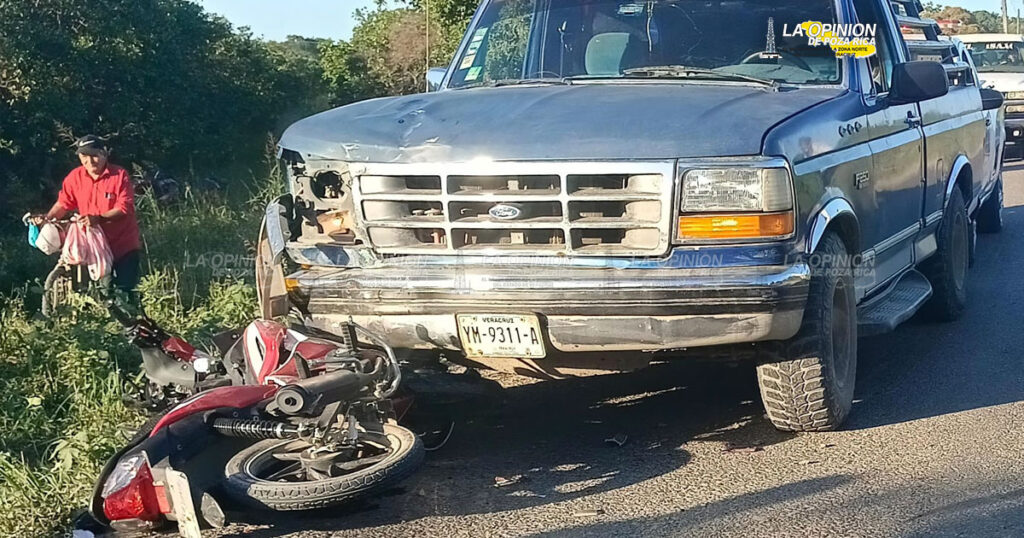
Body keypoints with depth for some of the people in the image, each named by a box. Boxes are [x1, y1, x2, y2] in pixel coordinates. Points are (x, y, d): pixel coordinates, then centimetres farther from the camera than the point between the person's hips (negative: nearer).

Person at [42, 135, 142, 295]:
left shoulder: (120, 175, -13)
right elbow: (63, 204, 4)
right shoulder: (75, 177, -1)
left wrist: (98, 218, -33)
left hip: (124, 245, -4)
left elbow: (125, 208, -19)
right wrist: (47, 219, -16)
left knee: (125, 292, -1)